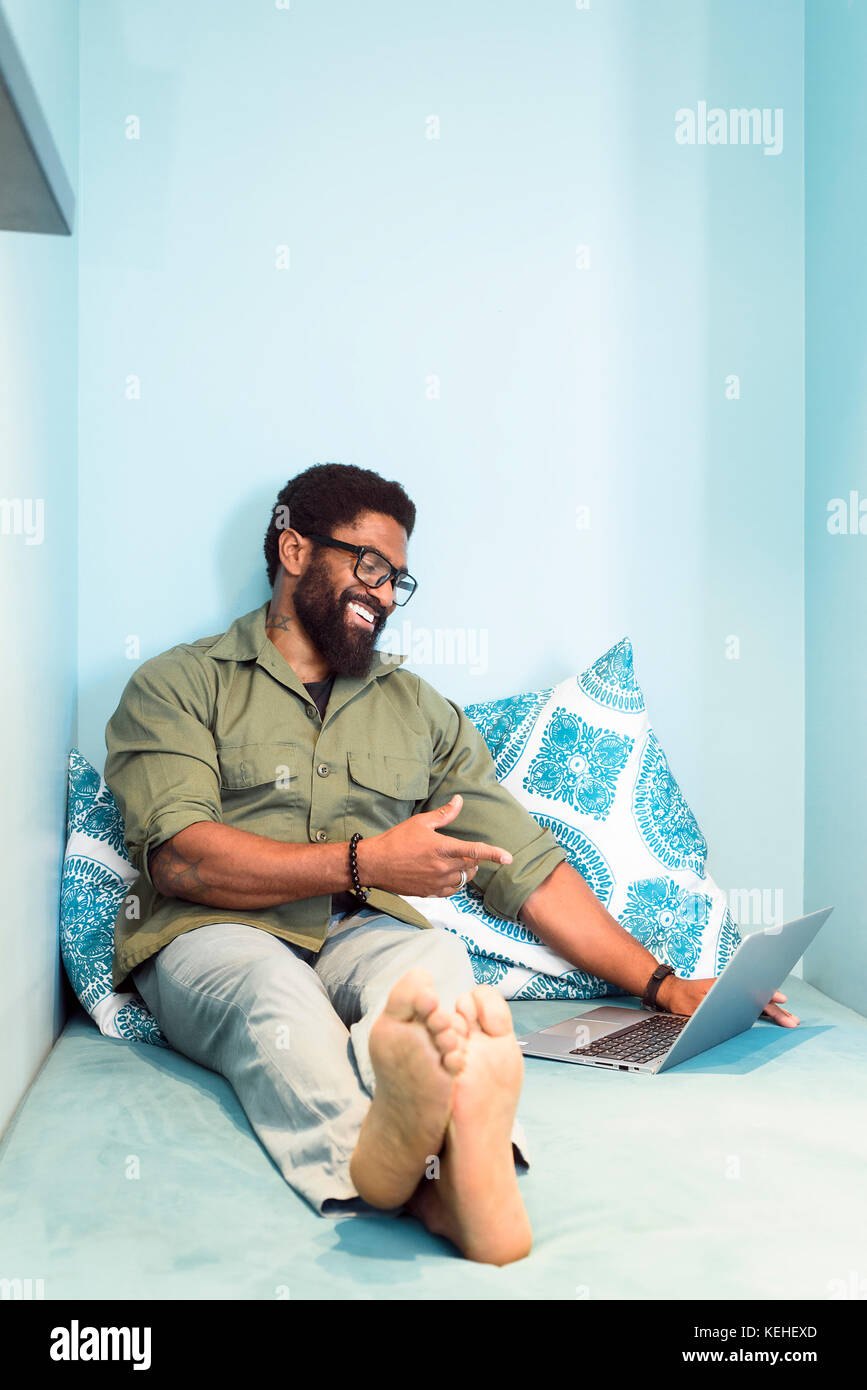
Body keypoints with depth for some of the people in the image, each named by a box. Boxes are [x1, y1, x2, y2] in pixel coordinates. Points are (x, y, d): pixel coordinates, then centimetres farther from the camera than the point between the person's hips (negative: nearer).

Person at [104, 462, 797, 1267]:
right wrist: (363, 863, -10)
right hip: (213, 935, -2)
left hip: (363, 936, 2)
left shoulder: (420, 709, 21)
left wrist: (663, 985, 7)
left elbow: (527, 865, 16)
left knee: (434, 960, -32)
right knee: (272, 988, -36)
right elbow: (180, 858, -6)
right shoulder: (176, 684, 10)